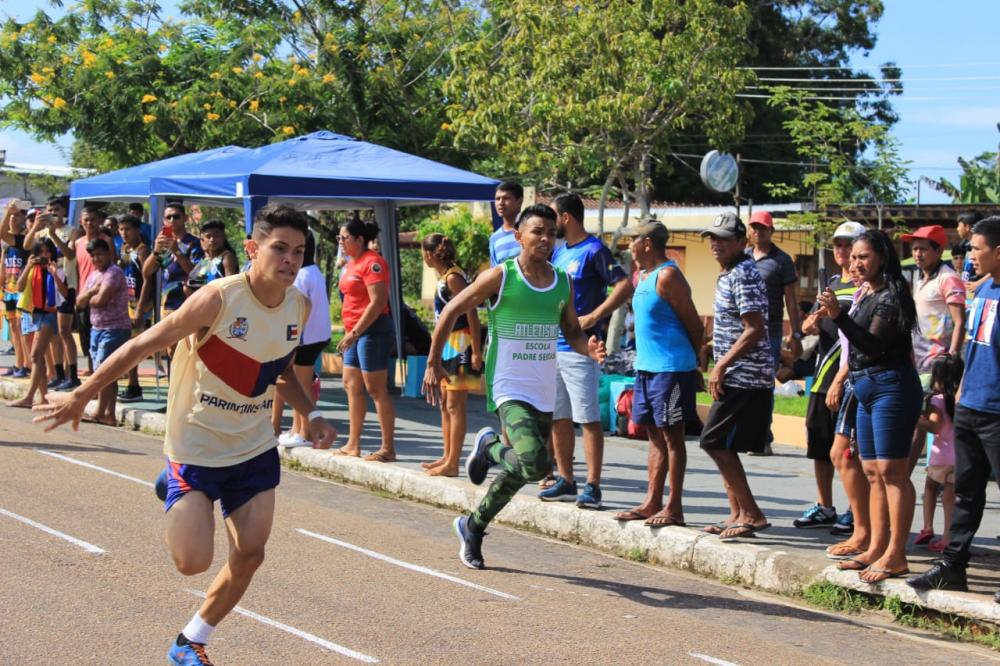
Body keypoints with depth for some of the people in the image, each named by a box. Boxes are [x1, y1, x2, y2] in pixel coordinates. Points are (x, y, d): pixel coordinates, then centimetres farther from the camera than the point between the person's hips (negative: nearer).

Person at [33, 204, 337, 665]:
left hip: (255, 449, 6)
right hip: (196, 447, -5)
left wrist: (311, 415, 0)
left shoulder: (299, 306, -4)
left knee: (249, 555, 2)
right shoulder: (219, 299, -24)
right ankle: (177, 498, 24)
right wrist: (83, 395, -14)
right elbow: (144, 344, -17)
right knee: (193, 561, -11)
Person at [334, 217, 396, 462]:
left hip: (373, 330, -10)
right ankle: (353, 444, 17)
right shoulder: (352, 263, 15)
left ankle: (388, 448, -4)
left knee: (376, 389, -8)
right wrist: (350, 332, 15)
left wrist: (354, 332, -21)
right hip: (355, 331, 10)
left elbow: (377, 302, -20)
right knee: (352, 386, 11)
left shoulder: (372, 262, -14)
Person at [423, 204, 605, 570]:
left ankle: (473, 527, 36)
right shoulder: (500, 277, -8)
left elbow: (572, 332, 17)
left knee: (520, 471, 13)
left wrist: (590, 349, -6)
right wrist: (433, 364, 0)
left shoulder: (563, 283, 7)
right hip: (509, 389, -6)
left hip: (545, 393, 6)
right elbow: (451, 311, 0)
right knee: (534, 464, -26)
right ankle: (490, 445, 7)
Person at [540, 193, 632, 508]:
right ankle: (566, 481, 20)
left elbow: (625, 286, -18)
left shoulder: (594, 250, -9)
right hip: (553, 346, 9)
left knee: (588, 418, -7)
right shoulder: (559, 251, 16)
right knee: (558, 417, 12)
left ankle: (592, 486, -4)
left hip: (579, 348, -9)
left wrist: (593, 318, -21)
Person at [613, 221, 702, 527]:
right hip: (647, 367, 9)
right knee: (655, 436, 12)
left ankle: (674, 508, 0)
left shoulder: (667, 277, -13)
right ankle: (652, 502, 17)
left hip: (671, 368, -9)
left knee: (672, 436, -4)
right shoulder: (644, 277, 16)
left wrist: (690, 360, 0)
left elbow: (695, 324, -12)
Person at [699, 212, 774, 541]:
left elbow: (755, 330, -21)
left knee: (715, 442, -11)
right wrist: (720, 367, 19)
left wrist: (721, 366, -18)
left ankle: (752, 514, -7)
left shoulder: (744, 275, -15)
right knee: (722, 446, 12)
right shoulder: (729, 274, 17)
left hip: (745, 376, -10)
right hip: (736, 376, 10)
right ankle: (738, 514, 17)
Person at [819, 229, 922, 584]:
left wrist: (838, 315, -28)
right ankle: (876, 549, 16)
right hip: (868, 388, 10)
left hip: (891, 386, -10)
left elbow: (874, 344, -21)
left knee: (892, 471, -10)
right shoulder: (869, 296, 17)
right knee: (874, 472, 11)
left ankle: (895, 555, -10)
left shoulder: (892, 295, -11)